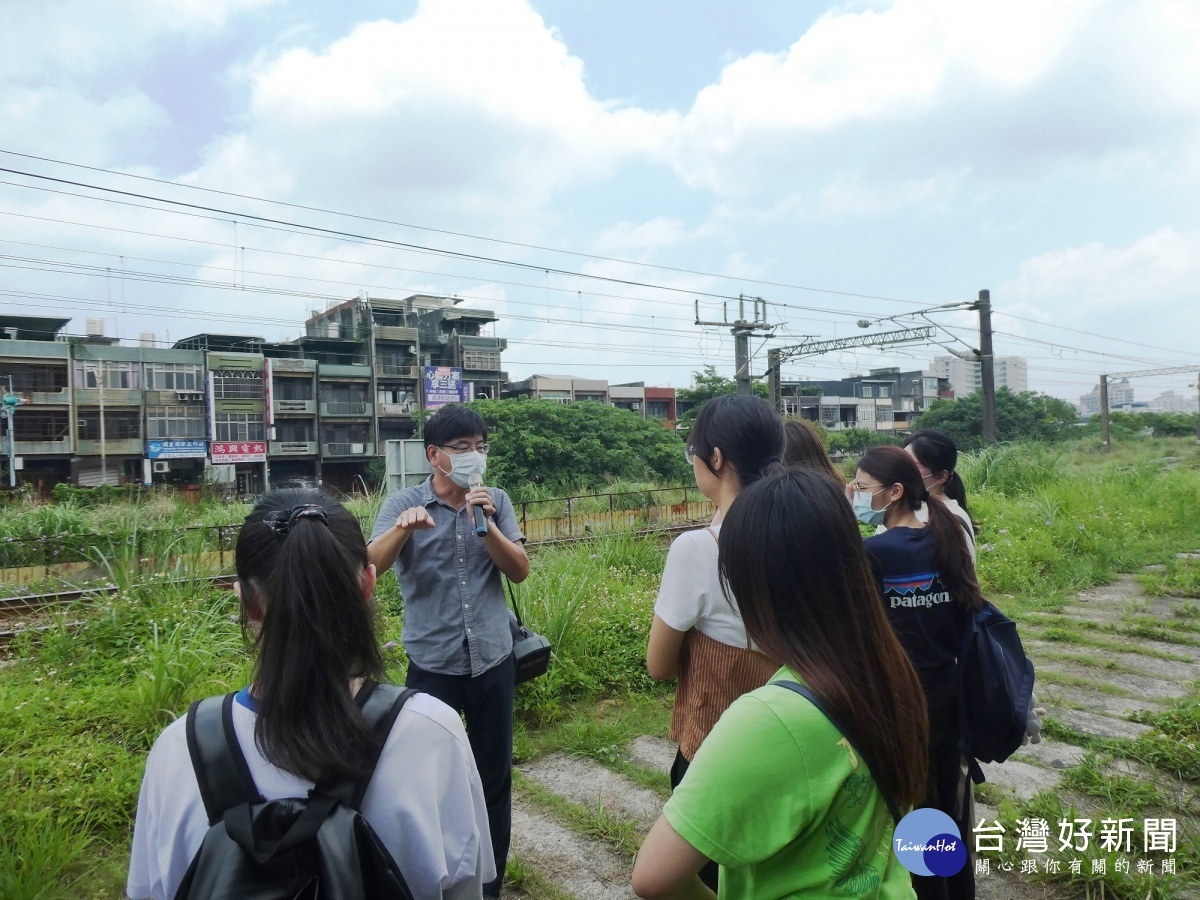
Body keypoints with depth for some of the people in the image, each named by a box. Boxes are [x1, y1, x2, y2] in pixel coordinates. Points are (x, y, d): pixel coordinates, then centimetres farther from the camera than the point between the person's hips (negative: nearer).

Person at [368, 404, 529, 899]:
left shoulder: (496, 501, 1)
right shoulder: (404, 503, -6)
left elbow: (520, 571, -5)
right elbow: (371, 565, -19)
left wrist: (486, 523, -21)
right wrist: (404, 527, -38)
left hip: (493, 659, 2)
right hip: (432, 664, -2)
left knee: (494, 775, 14)